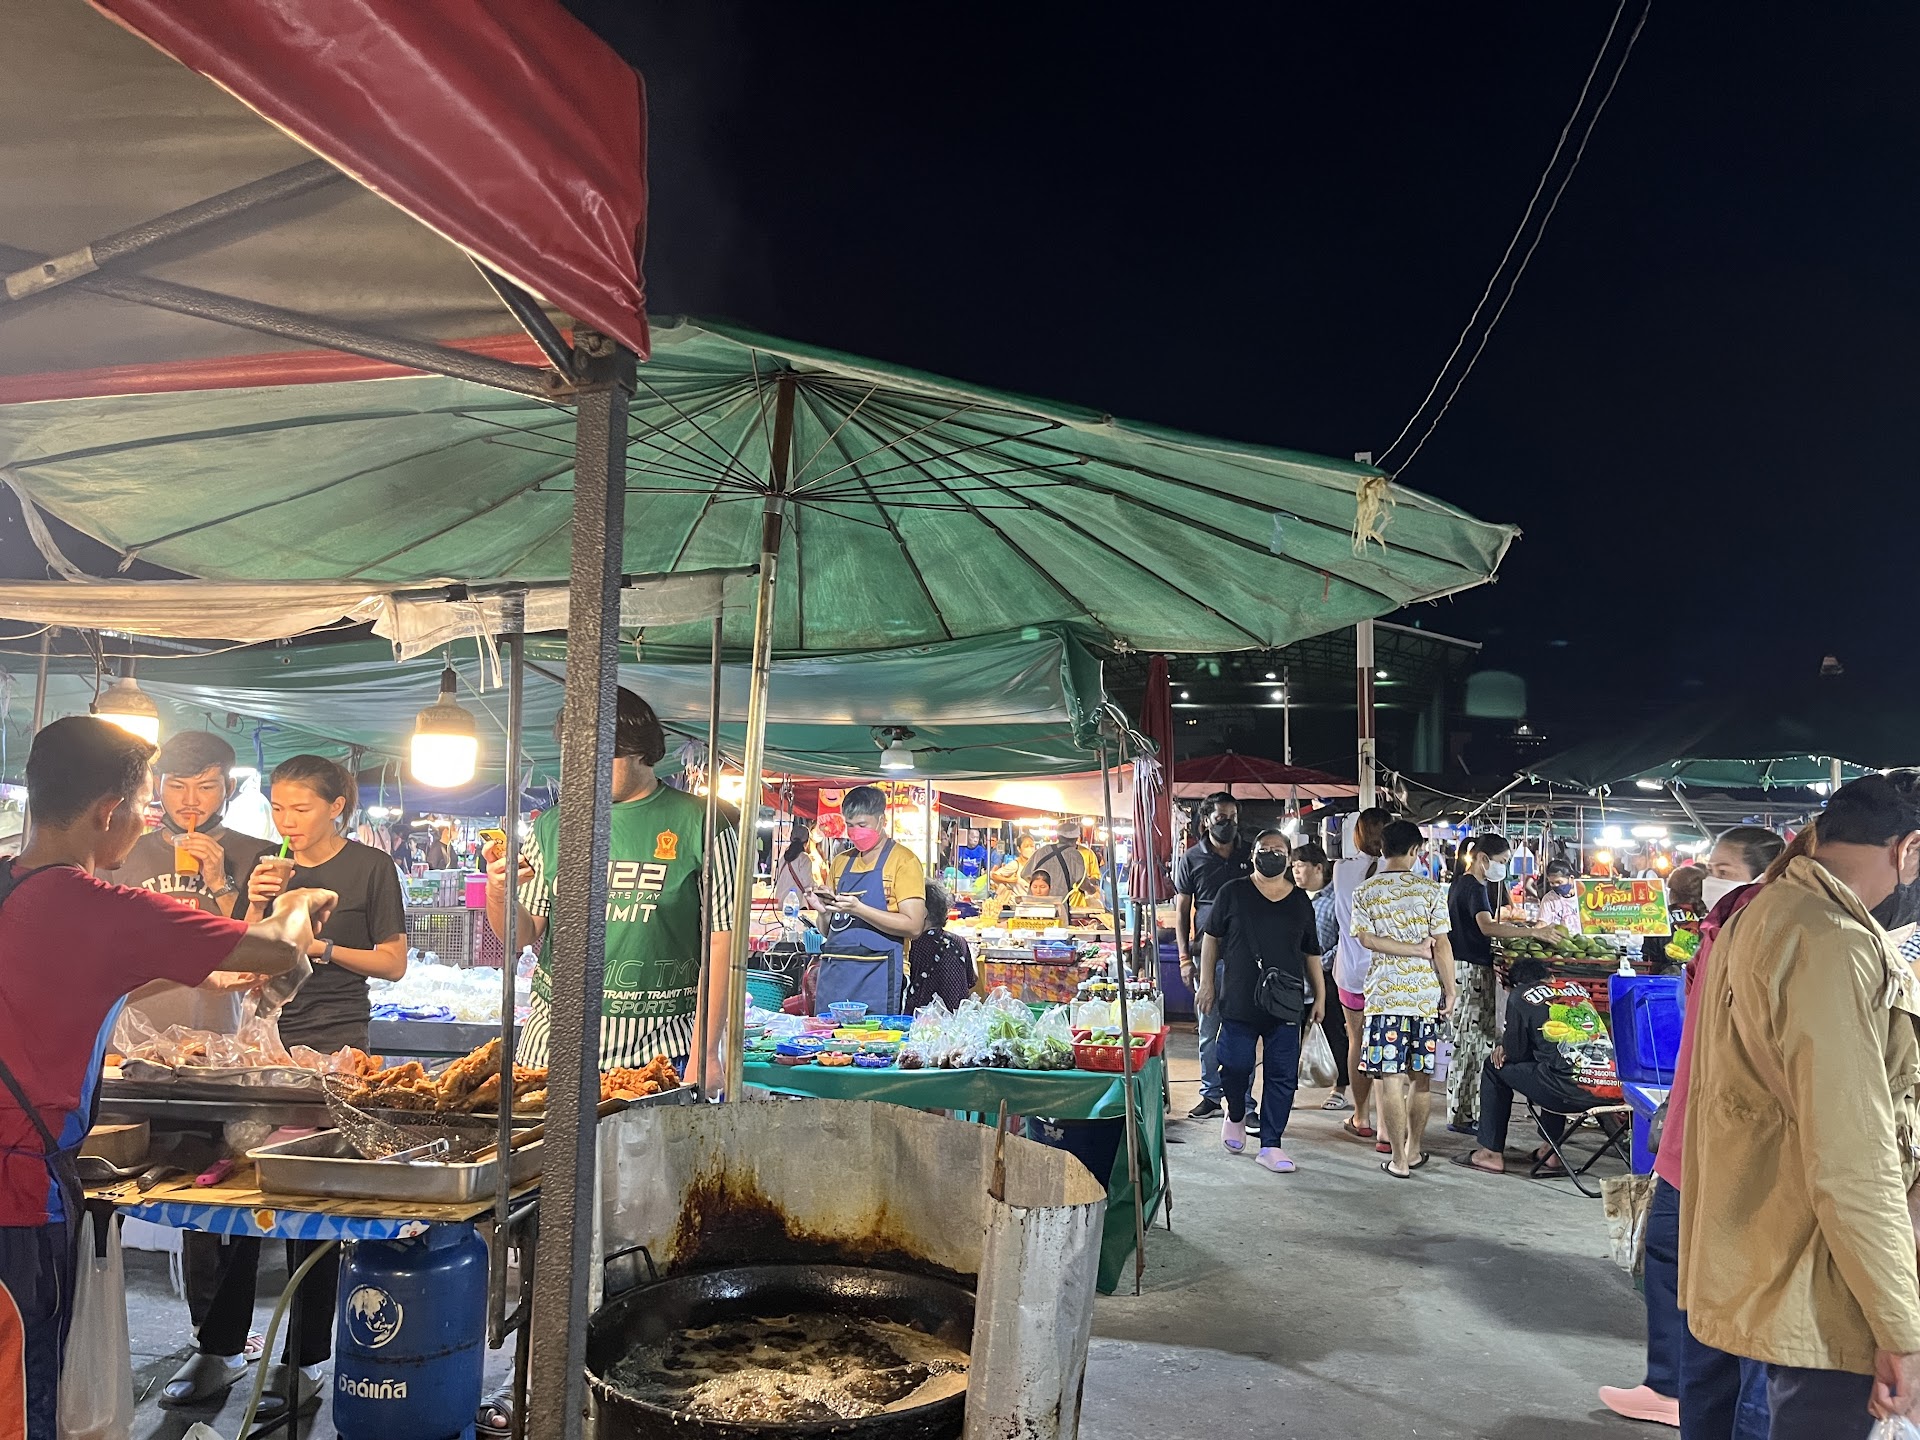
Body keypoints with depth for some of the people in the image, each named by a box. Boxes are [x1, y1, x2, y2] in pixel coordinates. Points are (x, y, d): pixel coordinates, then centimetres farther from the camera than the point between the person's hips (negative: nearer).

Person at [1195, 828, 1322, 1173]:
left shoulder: (1300, 901, 10)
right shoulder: (1233, 893, 2)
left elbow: (1311, 953, 16)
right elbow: (1211, 938, 7)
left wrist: (1320, 995, 13)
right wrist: (1207, 983, 4)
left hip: (1285, 1002, 2)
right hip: (1239, 999, -2)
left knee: (1282, 1074, 2)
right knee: (1237, 1065, 0)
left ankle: (1271, 1144, 12)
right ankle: (1236, 1115, 31)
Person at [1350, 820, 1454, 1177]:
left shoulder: (1365, 891, 1)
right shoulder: (1431, 889, -2)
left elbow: (1367, 939, -8)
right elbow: (1441, 945, -3)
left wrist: (1414, 949, -4)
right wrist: (1450, 991, 4)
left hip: (1383, 993, -1)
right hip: (1425, 993, 1)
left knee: (1389, 1076, 0)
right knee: (1421, 1076, 13)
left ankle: (1399, 1158, 1)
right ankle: (1415, 1150, 24)